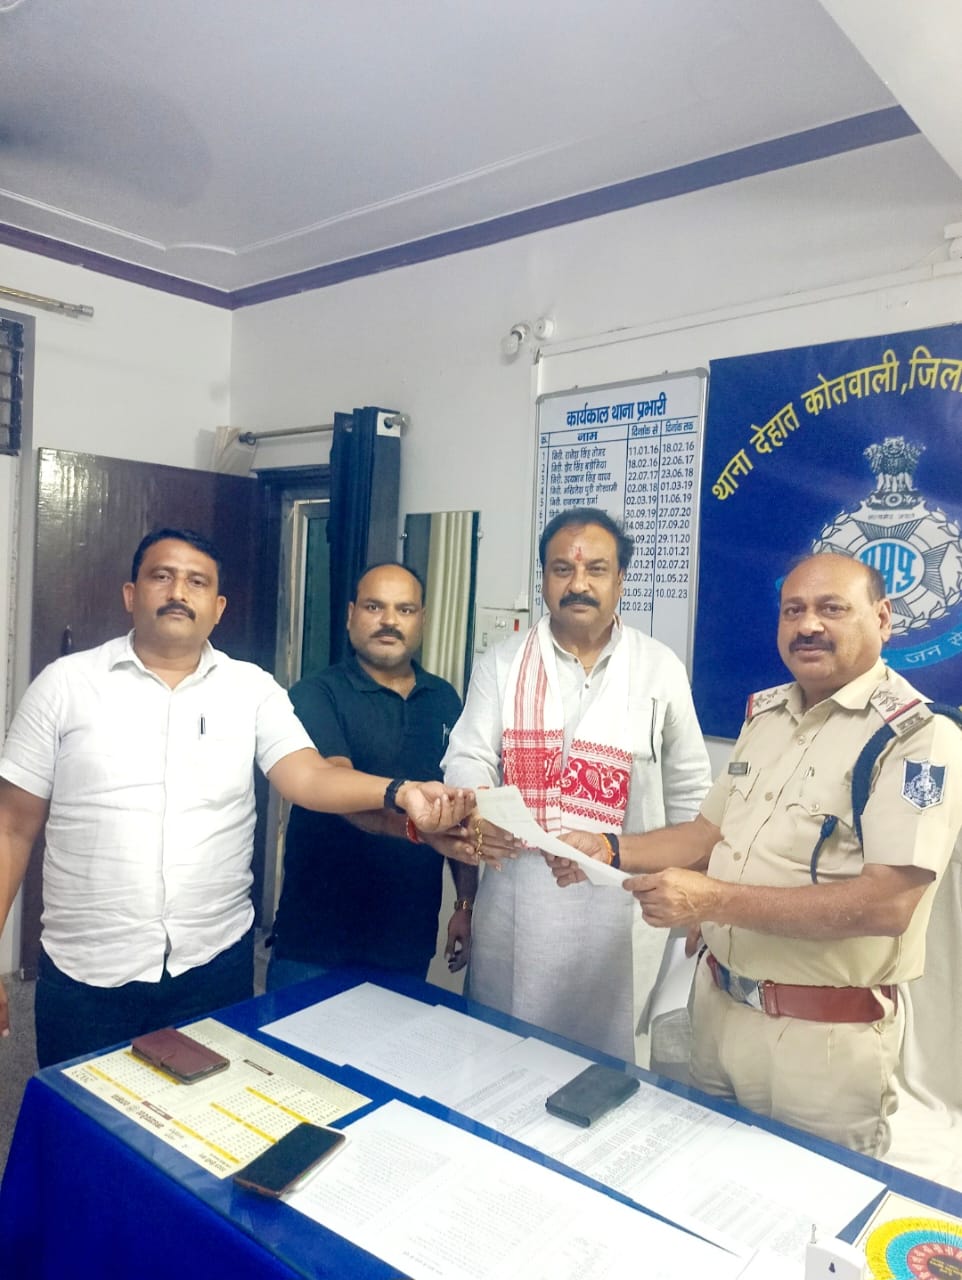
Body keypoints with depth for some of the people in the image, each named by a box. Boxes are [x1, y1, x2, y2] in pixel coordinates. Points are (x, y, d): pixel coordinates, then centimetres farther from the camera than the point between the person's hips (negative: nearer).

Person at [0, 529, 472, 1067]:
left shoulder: (253, 689, 1)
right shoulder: (65, 684, -1)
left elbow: (306, 775, -12)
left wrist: (400, 791, -31)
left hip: (217, 964, 1)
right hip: (86, 973, -1)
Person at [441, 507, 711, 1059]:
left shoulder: (661, 669, 2)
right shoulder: (501, 665, 2)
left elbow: (688, 790, 8)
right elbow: (468, 759, -5)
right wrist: (477, 813, -27)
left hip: (622, 907, 0)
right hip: (517, 902, 1)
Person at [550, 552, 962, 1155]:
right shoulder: (766, 714, 6)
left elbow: (887, 903, -25)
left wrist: (714, 899, -28)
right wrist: (608, 851, -1)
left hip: (824, 1038, -6)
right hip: (718, 1005, 6)